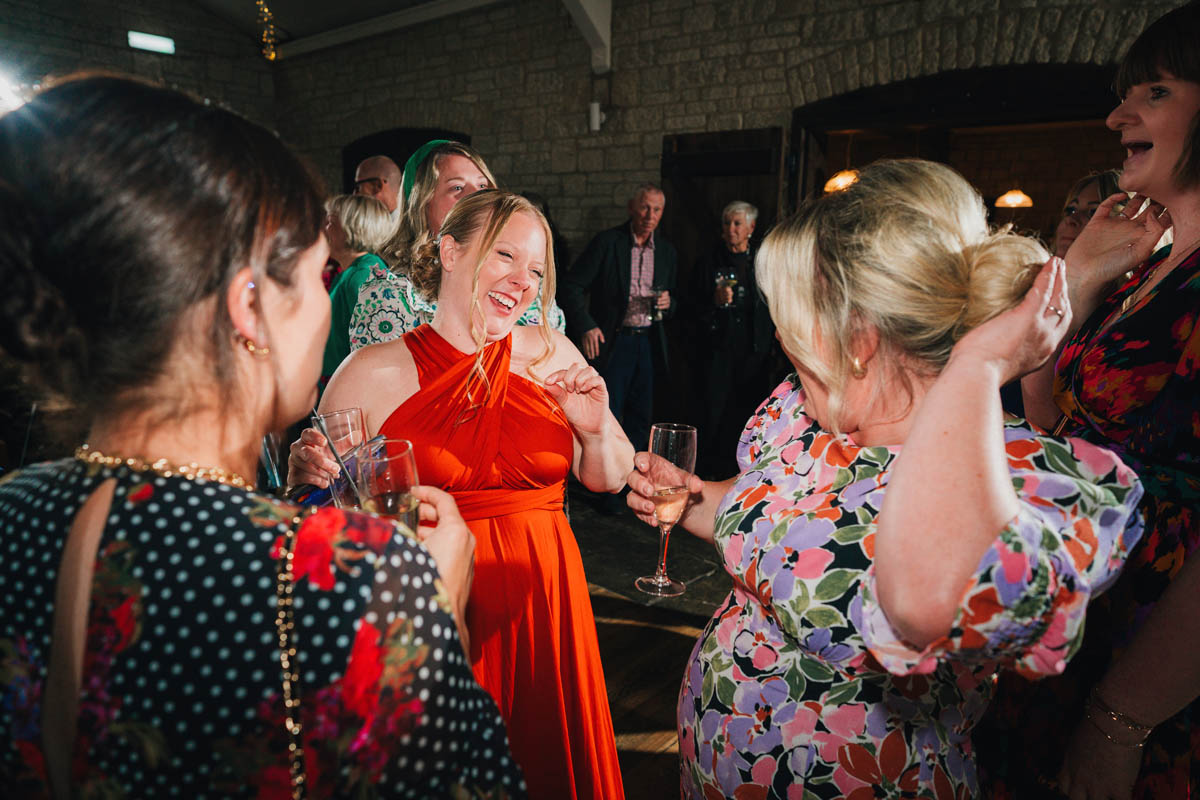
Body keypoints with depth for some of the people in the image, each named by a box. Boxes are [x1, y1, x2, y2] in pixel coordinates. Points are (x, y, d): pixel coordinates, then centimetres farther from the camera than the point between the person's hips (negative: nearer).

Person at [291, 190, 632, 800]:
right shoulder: (374, 372, -8)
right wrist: (308, 474, -22)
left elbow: (609, 479, 8)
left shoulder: (550, 354, 1)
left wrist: (596, 430, -11)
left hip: (543, 606, 3)